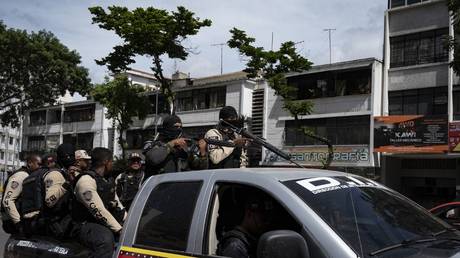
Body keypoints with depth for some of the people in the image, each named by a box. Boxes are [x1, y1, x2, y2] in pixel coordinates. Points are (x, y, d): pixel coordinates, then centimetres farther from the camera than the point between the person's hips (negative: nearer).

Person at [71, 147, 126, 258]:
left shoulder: (108, 180, 13)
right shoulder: (86, 180, -16)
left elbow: (118, 205, 16)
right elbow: (99, 211, -25)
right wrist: (120, 230, -28)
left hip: (105, 222, 9)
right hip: (85, 225, -8)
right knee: (106, 238, -37)